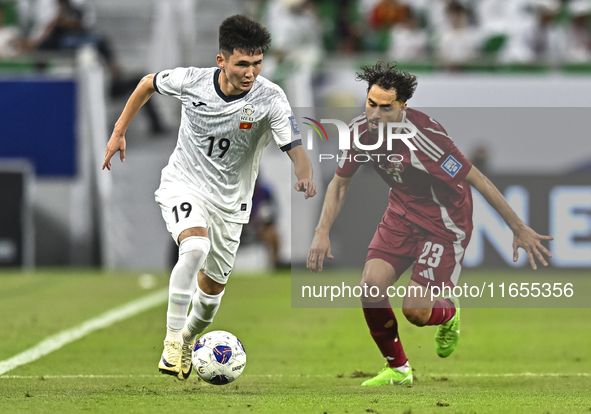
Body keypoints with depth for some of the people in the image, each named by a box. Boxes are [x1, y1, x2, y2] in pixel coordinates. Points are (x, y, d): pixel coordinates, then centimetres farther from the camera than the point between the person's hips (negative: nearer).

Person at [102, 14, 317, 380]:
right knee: (196, 247, -32)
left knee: (213, 288, 14)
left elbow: (295, 148, -30)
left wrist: (305, 177, -52)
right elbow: (149, 83, 3)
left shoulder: (270, 99, -21)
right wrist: (119, 132, 7)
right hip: (184, 185, -2)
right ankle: (172, 340, -24)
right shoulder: (191, 81, -18)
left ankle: (188, 340, 46)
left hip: (229, 202, 2)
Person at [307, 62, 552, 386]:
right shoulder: (361, 129, -13)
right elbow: (340, 183, 4)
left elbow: (477, 180, -25)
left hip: (444, 222, -6)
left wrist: (519, 230, -21)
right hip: (402, 214, 6)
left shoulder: (423, 136, -33)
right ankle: (397, 369, 11)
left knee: (416, 311, -11)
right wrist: (322, 232, -7)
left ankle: (449, 315, 29)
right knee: (370, 287, -12)